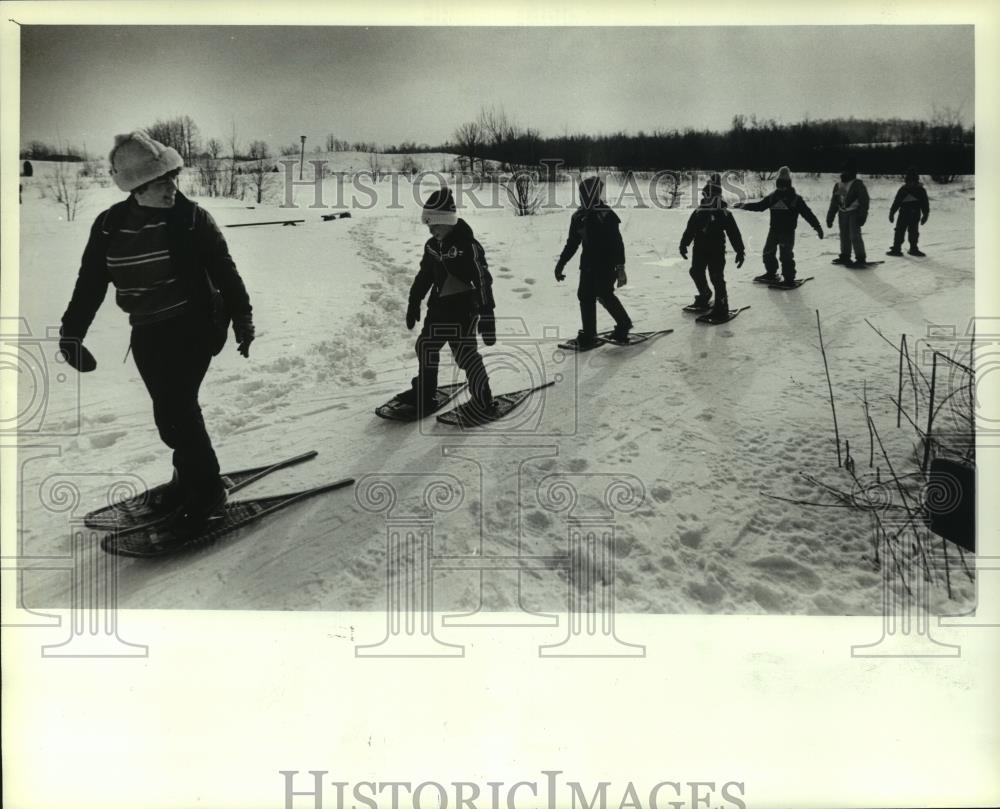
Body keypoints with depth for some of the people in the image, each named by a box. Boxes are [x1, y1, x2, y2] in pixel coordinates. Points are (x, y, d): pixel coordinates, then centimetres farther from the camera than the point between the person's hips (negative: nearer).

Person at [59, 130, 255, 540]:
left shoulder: (192, 219, -10)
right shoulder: (109, 226, -1)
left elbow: (225, 272, -5)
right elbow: (90, 284, 4)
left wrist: (242, 318, -4)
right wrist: (71, 333, 3)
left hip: (195, 325, -4)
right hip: (148, 333, 4)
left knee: (174, 410, -10)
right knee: (173, 408, 10)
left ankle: (205, 491, 3)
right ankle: (189, 474, 32)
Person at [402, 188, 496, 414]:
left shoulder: (468, 245, -19)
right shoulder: (432, 246, 5)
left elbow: (483, 281, -19)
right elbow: (423, 276, 18)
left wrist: (487, 317, -21)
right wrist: (414, 303, 21)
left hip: (464, 308, -8)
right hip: (439, 306, 8)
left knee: (465, 353, -8)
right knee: (426, 346, 15)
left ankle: (483, 400, 6)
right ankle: (424, 393, 33)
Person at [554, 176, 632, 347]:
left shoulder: (607, 215, -11)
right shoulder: (578, 216, 7)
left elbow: (617, 243, -12)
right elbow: (572, 243, 16)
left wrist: (620, 267, -17)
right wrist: (561, 263, 14)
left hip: (606, 264, -6)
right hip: (588, 263, 6)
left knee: (604, 295, -11)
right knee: (585, 296, 1)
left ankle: (624, 324, 11)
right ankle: (588, 334, 10)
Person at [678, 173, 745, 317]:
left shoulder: (724, 214, -8)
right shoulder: (698, 212, 4)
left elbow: (734, 233, -7)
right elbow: (689, 230, 13)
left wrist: (740, 251, -9)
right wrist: (683, 244, 12)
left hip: (717, 251, -5)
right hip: (700, 250, 6)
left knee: (717, 278, -11)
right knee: (696, 272, 17)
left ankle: (721, 307, -3)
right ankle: (704, 295, 42)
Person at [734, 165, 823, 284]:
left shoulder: (795, 199, -9)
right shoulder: (772, 197, 2)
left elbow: (807, 213, -10)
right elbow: (759, 206, 12)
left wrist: (817, 226, -14)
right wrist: (744, 205, 4)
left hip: (788, 232, -5)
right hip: (774, 230, 5)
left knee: (786, 255, -6)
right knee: (768, 252, 13)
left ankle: (789, 278, 5)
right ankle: (771, 273, 31)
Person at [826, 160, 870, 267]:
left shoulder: (858, 185, -9)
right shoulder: (838, 186, 11)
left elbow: (864, 201, -12)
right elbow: (834, 203, 17)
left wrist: (862, 216, -18)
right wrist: (830, 217, 14)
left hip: (854, 213, -7)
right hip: (842, 213, 7)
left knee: (855, 236, -12)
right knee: (844, 236, 13)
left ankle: (861, 258, -7)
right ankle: (845, 256, 25)